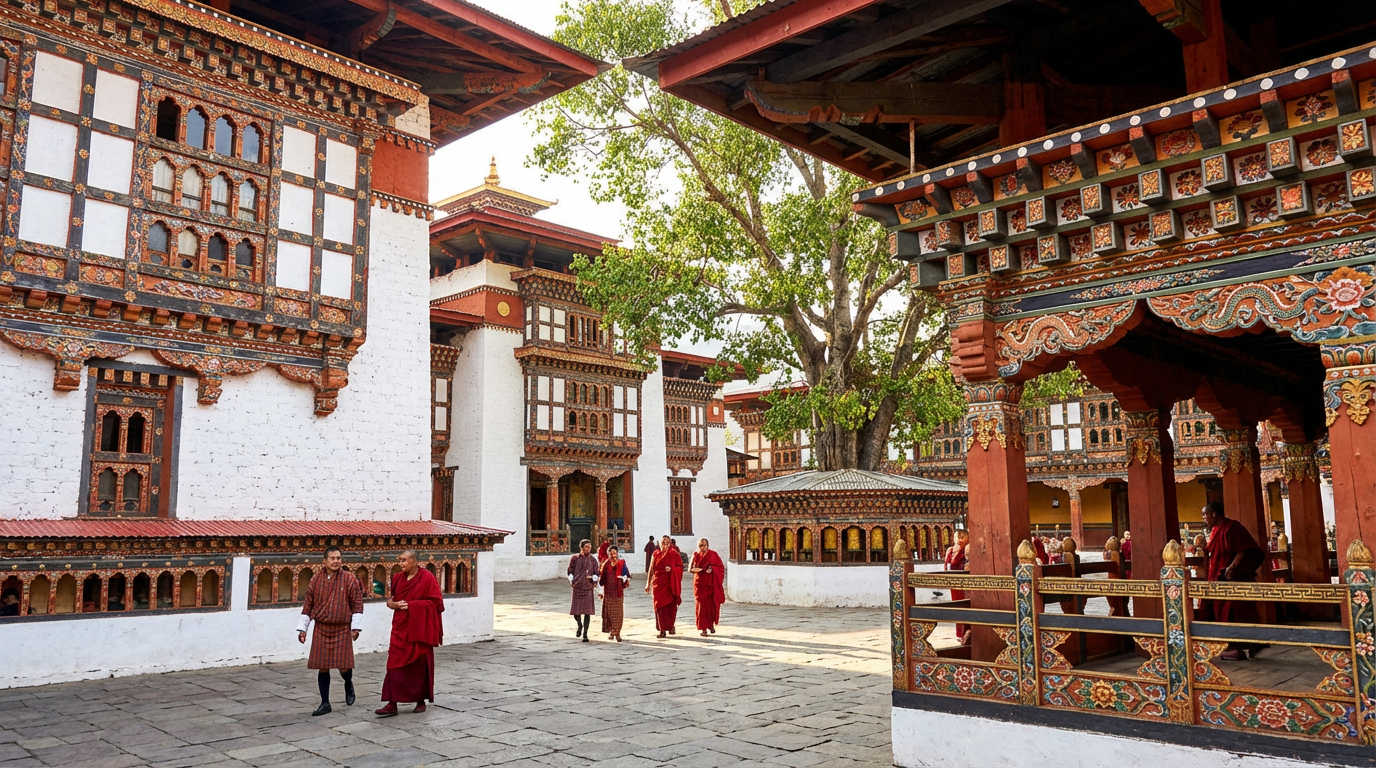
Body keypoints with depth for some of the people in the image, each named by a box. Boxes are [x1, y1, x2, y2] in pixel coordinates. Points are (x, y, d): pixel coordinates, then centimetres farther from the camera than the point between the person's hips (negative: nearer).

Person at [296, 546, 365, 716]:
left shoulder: (349, 579, -4)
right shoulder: (316, 580, 3)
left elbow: (357, 603, -4)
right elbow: (308, 605, 9)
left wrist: (356, 626, -8)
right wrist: (302, 628, 8)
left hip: (342, 629, -2)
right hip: (321, 629, 2)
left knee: (344, 666, -3)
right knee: (323, 667, 4)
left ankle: (348, 685, 31)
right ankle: (325, 704, 15)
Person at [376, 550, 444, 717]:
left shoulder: (427, 578, -10)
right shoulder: (398, 578, 7)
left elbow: (436, 603, -13)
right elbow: (393, 597, 21)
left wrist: (412, 605, -19)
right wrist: (391, 603, -4)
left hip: (419, 629, -4)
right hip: (401, 628, 4)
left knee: (420, 666, 6)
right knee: (395, 665, -3)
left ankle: (421, 701, 21)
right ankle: (392, 704, -1)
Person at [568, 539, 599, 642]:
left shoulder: (593, 560, 8)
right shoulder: (575, 558, 5)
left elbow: (596, 573, 9)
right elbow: (570, 571, 7)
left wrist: (594, 580, -8)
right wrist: (571, 581, -4)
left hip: (588, 588, 0)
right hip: (577, 587, 0)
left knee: (587, 612, -3)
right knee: (576, 611, 1)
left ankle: (585, 634, 4)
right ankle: (580, 625, 33)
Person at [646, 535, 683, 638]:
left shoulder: (674, 554, 2)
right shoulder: (656, 554, 8)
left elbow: (680, 567, 1)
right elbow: (651, 569, 9)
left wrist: (672, 569, -18)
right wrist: (648, 583, 8)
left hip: (670, 583, -1)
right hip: (658, 583, 2)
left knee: (671, 606, -1)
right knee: (659, 605, -1)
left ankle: (670, 626, 18)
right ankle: (662, 630, 4)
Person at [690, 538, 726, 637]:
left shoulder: (713, 555, 3)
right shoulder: (696, 555, 5)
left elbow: (721, 567, 0)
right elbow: (690, 569, 4)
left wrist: (712, 569, -18)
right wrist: (698, 570, -17)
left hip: (711, 583, 0)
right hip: (700, 583, 0)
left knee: (712, 604, 2)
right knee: (702, 605, -5)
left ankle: (711, 625, 24)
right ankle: (703, 628, -1)